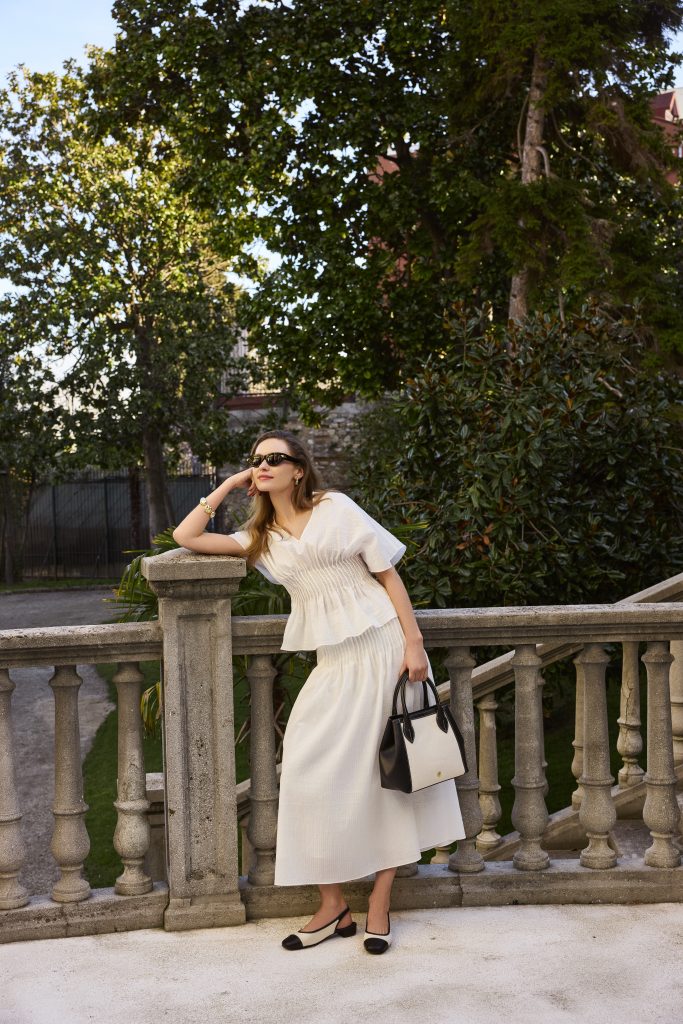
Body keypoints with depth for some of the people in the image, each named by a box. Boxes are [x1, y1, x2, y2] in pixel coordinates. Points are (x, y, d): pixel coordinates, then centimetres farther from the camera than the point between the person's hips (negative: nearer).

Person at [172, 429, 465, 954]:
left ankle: (380, 904, 8)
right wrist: (227, 486, 9)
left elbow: (388, 573, -1)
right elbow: (186, 537, 8)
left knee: (391, 770, -1)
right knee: (312, 770, -4)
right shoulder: (261, 537, 12)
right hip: (334, 660, 4)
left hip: (380, 644, -4)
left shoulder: (336, 508, 0)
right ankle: (332, 906, 7)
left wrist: (414, 641, -9)